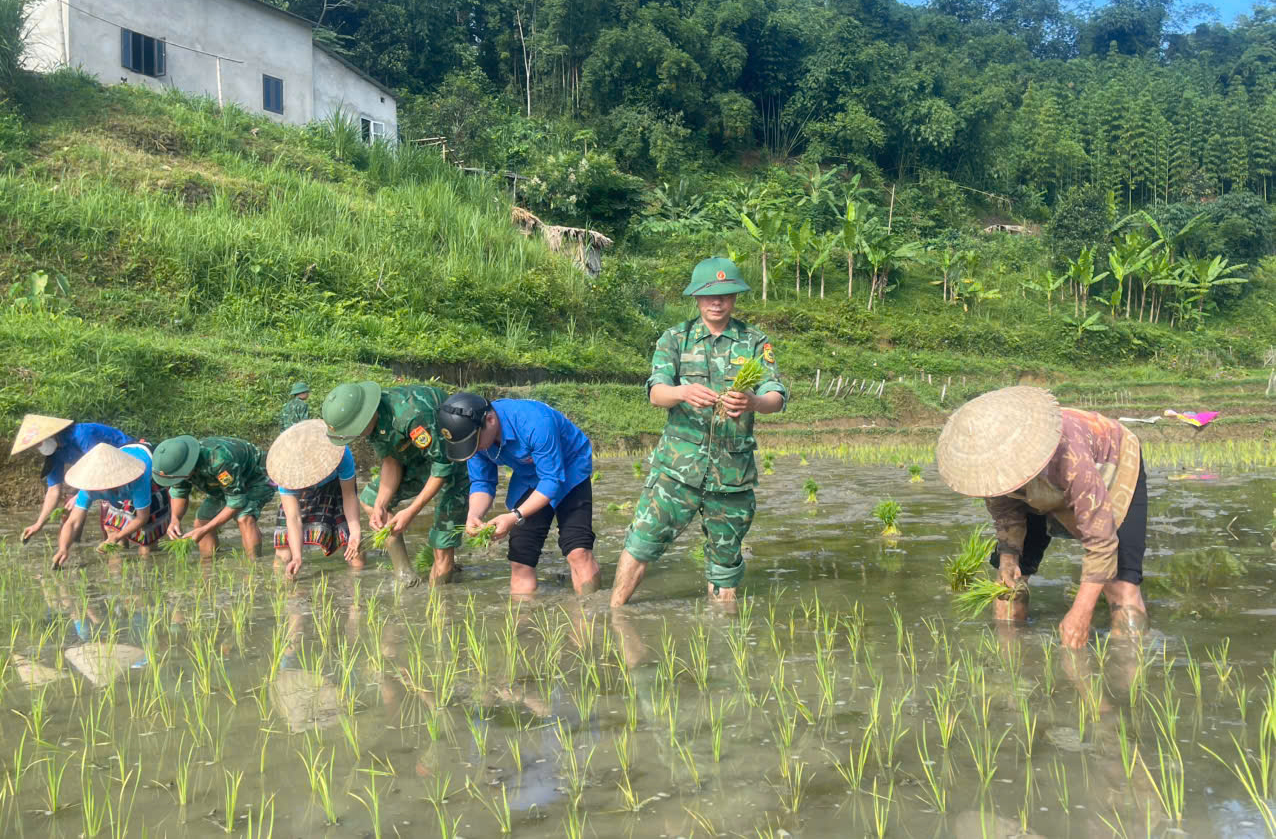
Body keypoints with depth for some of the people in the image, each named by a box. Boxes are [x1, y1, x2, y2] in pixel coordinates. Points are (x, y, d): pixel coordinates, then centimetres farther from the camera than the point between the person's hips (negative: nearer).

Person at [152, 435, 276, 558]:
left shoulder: (220, 460, -42)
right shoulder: (179, 461, -20)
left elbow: (237, 502, -33)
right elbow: (179, 492, -2)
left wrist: (204, 530, -33)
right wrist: (175, 519, -22)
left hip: (254, 479, -7)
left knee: (245, 519, -30)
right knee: (201, 520, -4)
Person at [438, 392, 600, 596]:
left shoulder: (534, 422, -38)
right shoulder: (473, 434, -18)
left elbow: (552, 480, -32)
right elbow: (481, 483, -8)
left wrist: (515, 517, -39)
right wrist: (474, 516, -29)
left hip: (569, 471, -5)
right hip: (528, 479, 6)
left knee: (578, 551, -20)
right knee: (520, 560, -1)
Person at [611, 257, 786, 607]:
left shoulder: (755, 343, 8)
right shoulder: (676, 338, 6)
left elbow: (776, 397, -6)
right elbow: (656, 392, -8)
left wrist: (752, 402, -30)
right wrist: (682, 393, -32)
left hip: (733, 470, 1)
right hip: (678, 465, -1)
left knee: (726, 553, 11)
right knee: (643, 541, -6)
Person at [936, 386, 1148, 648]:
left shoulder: (1069, 457, -46)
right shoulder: (986, 457, -30)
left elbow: (1101, 538, -38)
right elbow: (1005, 513, -9)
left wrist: (1081, 614, -36)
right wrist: (1008, 557, -27)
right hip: (1044, 491, 5)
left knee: (1121, 585, -20)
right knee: (1010, 579, -5)